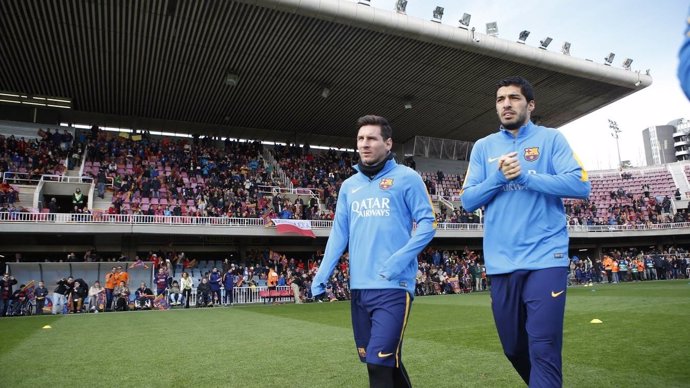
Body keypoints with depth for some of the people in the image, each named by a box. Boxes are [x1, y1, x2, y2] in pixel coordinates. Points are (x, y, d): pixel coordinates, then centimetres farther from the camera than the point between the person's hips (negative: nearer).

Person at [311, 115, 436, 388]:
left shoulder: (406, 178, -1)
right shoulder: (349, 186, 13)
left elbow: (427, 223, -5)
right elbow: (339, 234, 12)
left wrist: (398, 261, -17)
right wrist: (322, 276, 4)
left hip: (394, 286, -5)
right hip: (359, 287, 6)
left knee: (379, 362, -9)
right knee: (386, 360, 16)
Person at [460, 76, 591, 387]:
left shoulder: (551, 139, 4)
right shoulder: (483, 147, 10)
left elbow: (580, 184, -9)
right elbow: (468, 200, 3)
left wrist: (525, 176, -14)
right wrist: (499, 177, -12)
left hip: (545, 259, -3)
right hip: (501, 263, 3)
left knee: (543, 351, -8)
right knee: (514, 349, 16)